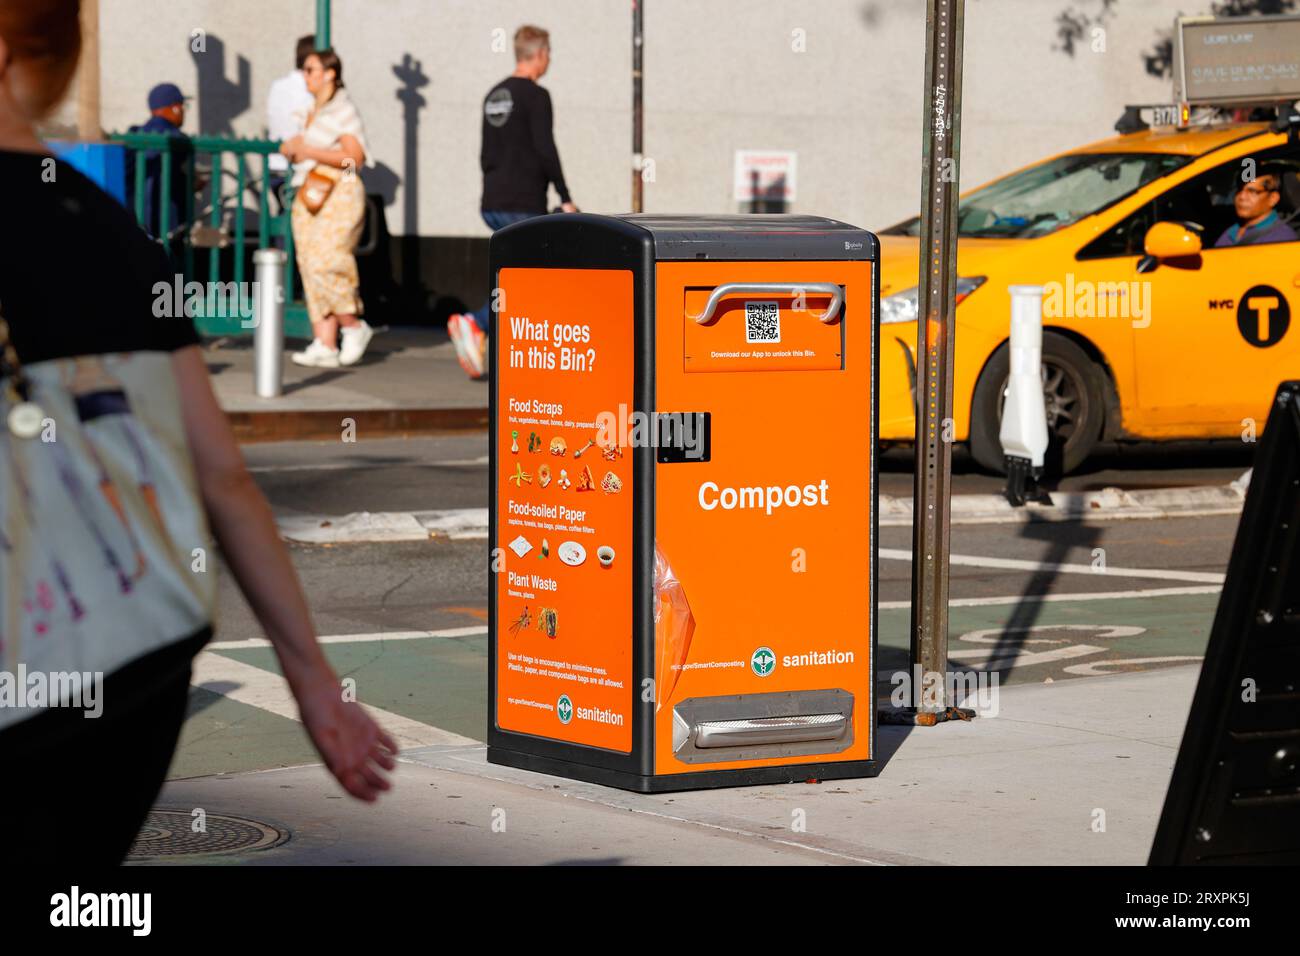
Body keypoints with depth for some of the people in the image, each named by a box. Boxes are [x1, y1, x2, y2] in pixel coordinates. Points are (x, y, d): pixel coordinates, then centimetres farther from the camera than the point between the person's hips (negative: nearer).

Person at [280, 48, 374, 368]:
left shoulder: (343, 110, -6)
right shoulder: (308, 110, 18)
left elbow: (355, 157, -14)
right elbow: (290, 147, 27)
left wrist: (310, 151, -17)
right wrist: (289, 148, 3)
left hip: (338, 195, -8)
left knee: (324, 265, -18)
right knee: (310, 269, 0)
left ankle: (354, 327, 0)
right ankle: (325, 345, -3)